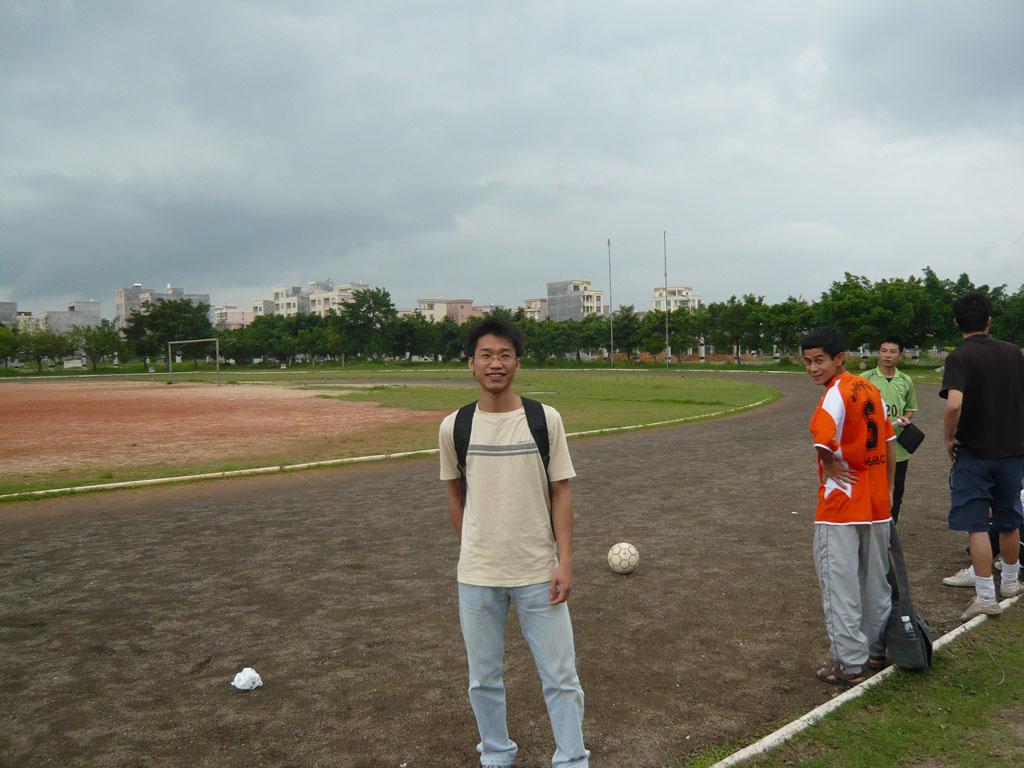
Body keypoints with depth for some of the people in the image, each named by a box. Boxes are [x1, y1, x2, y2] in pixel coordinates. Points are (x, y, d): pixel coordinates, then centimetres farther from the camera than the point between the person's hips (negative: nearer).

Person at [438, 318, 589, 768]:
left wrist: (564, 559, -7)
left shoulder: (545, 419, -4)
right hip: (477, 575, 1)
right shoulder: (454, 427, -2)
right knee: (483, 677, 13)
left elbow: (560, 493, -1)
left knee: (561, 677, 5)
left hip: (539, 571, -1)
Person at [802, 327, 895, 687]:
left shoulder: (836, 394, -16)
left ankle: (850, 664, 8)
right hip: (877, 505, 8)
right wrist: (887, 491, 19)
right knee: (876, 582, 20)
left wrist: (830, 466, -15)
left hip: (841, 506, -8)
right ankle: (878, 651, 33)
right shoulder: (871, 390, 7)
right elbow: (888, 448, 13)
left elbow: (824, 443, -34)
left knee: (840, 586, 2)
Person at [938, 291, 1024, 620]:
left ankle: (985, 597, 2)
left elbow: (954, 403, -29)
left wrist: (948, 437, -13)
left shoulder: (959, 357, -13)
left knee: (976, 525, 0)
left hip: (974, 450, -5)